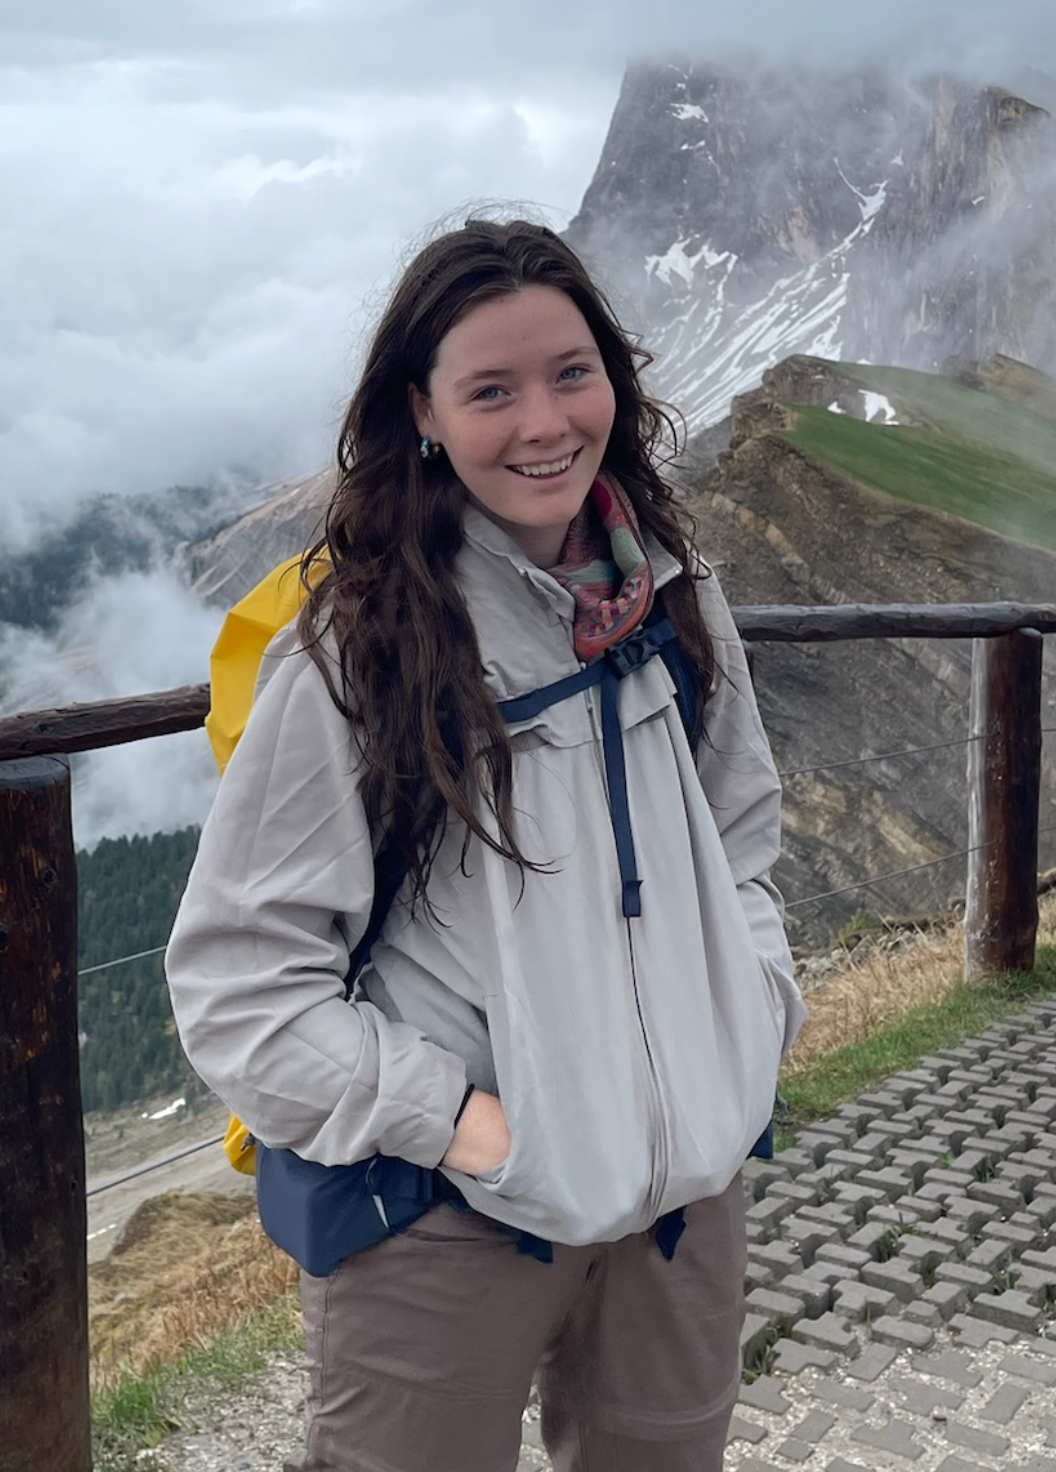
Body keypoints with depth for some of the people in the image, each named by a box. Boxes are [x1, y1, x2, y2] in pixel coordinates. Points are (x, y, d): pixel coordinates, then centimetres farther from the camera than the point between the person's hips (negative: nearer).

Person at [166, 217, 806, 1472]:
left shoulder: (672, 601, 1)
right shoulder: (354, 649, -15)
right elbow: (237, 975, -13)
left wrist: (751, 1019, 1)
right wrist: (451, 1119, -18)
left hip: (689, 1187, 5)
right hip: (445, 1225, -5)